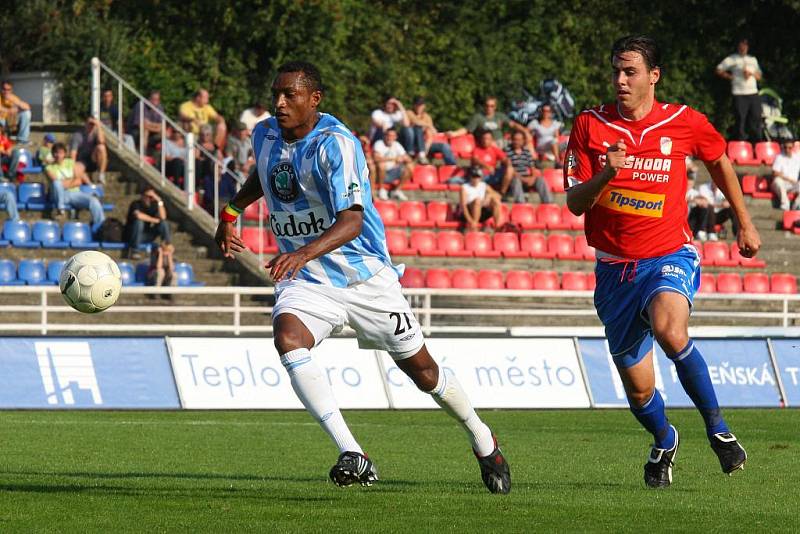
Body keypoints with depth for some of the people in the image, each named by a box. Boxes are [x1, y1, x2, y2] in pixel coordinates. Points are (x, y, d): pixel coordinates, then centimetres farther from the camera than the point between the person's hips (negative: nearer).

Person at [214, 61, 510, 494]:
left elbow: (352, 222, -32)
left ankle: (482, 441, 34)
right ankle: (351, 456, -32)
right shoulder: (265, 135, 1)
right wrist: (231, 211, 13)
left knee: (422, 370, 6)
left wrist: (305, 252, -49)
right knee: (288, 339, -29)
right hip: (304, 280, 4)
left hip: (364, 274, -4)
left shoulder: (336, 144, -21)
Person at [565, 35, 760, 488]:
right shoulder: (591, 126, -2)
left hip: (670, 255, -2)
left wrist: (745, 224, 22)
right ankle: (664, 442, 40)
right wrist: (606, 174, -24)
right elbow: (575, 203, -4)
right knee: (639, 388, 5)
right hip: (615, 268, 2)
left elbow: (719, 160, 18)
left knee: (670, 331, -35)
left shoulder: (685, 123, -3)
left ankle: (717, 427, -15)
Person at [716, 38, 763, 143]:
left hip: (753, 93, 4)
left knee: (756, 118, 0)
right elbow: (719, 70, 6)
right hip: (739, 94, -4)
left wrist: (751, 73, -3)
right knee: (741, 120, -8)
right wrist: (731, 77, -4)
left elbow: (759, 77, 18)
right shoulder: (732, 59, 8)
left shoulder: (753, 60, 21)